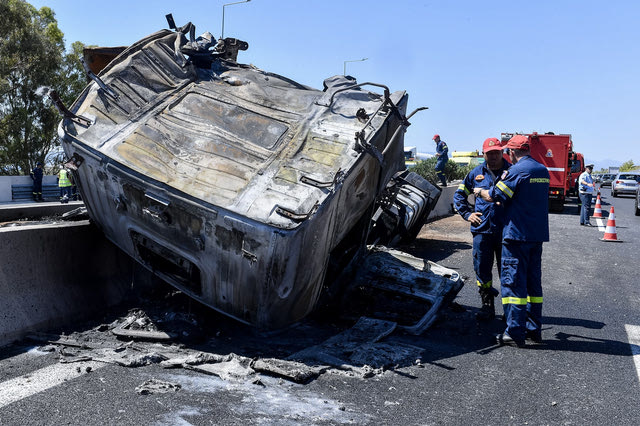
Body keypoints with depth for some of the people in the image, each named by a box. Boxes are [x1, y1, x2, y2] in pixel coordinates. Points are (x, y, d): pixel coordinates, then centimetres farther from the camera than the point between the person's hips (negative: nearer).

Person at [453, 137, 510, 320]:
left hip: (505, 230, -2)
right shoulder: (476, 173, 8)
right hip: (481, 230, 2)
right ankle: (487, 306, 17)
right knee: (482, 269, 5)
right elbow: (459, 195, 19)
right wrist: (467, 214, 8)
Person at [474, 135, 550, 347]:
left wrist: (480, 192, 9)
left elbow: (493, 196, -11)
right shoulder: (543, 171, 12)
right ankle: (534, 329, 21)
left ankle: (515, 333, -1)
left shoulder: (517, 171, -14)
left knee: (513, 282, -3)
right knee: (533, 282, 15)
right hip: (538, 234, 8)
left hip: (517, 235, -8)